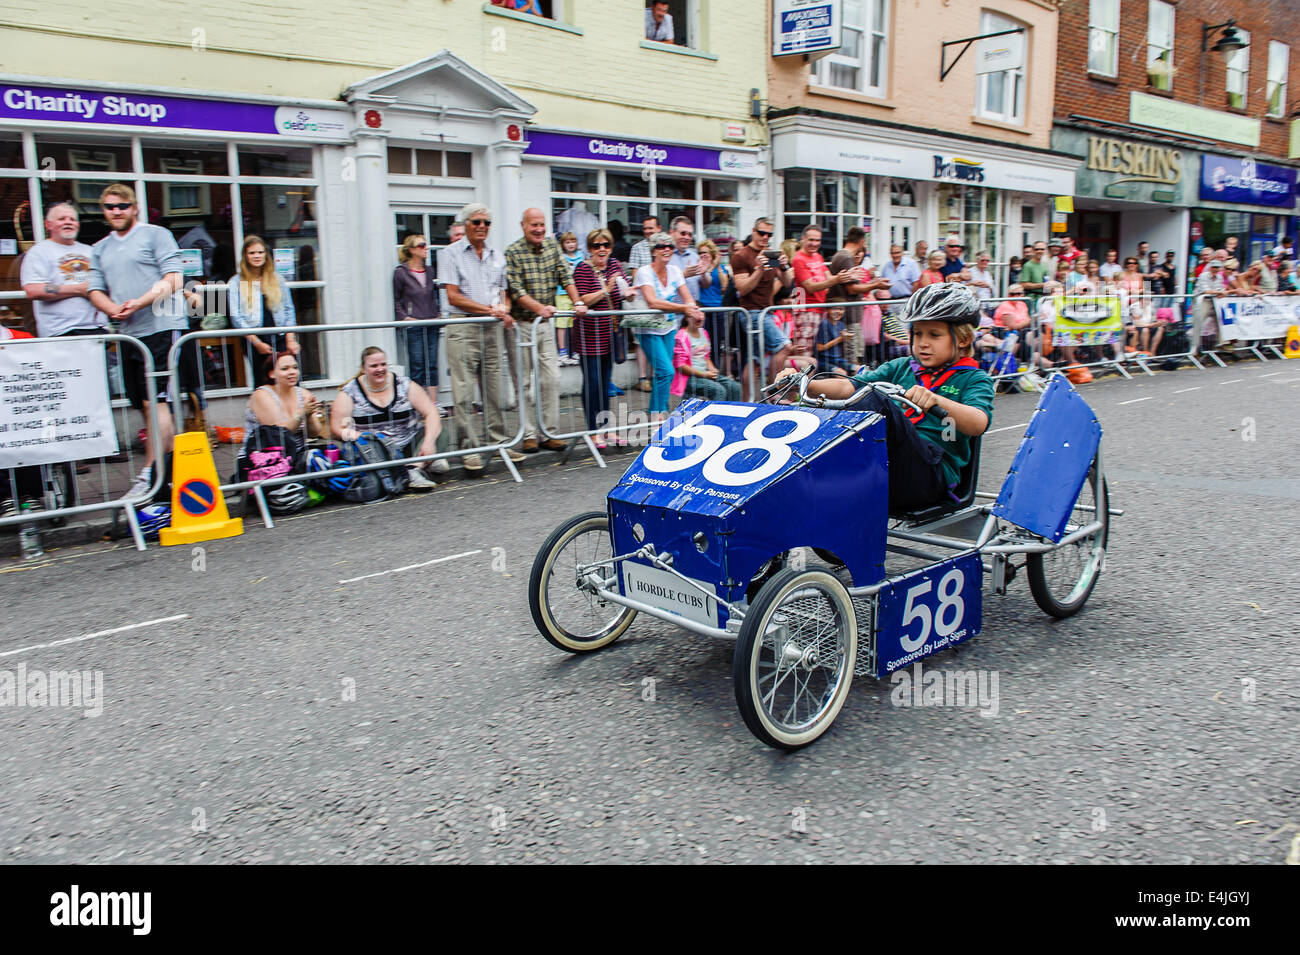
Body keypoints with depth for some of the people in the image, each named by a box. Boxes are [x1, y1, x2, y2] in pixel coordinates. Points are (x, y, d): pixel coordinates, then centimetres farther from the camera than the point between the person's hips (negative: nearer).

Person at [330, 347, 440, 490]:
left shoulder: (404, 385, 3)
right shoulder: (350, 392, 3)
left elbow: (431, 413, -4)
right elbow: (336, 427, -3)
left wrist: (428, 442, -20)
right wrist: (350, 434, -24)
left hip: (409, 447, 2)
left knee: (433, 426, -16)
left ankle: (414, 468, -32)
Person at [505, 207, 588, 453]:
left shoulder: (552, 245, 9)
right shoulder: (513, 252, -8)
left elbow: (565, 277, 7)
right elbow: (516, 290, -16)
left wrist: (577, 303, -7)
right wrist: (539, 308, -29)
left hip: (546, 324, 5)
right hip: (521, 325, -5)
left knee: (552, 380, 2)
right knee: (524, 382, 0)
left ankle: (549, 434, 9)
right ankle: (528, 435, 7)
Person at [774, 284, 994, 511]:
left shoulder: (973, 379, 10)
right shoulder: (900, 367, 23)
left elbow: (979, 423, -12)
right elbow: (851, 386, 7)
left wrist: (935, 401, -33)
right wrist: (805, 385, -12)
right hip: (883, 466, 4)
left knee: (876, 400, -28)